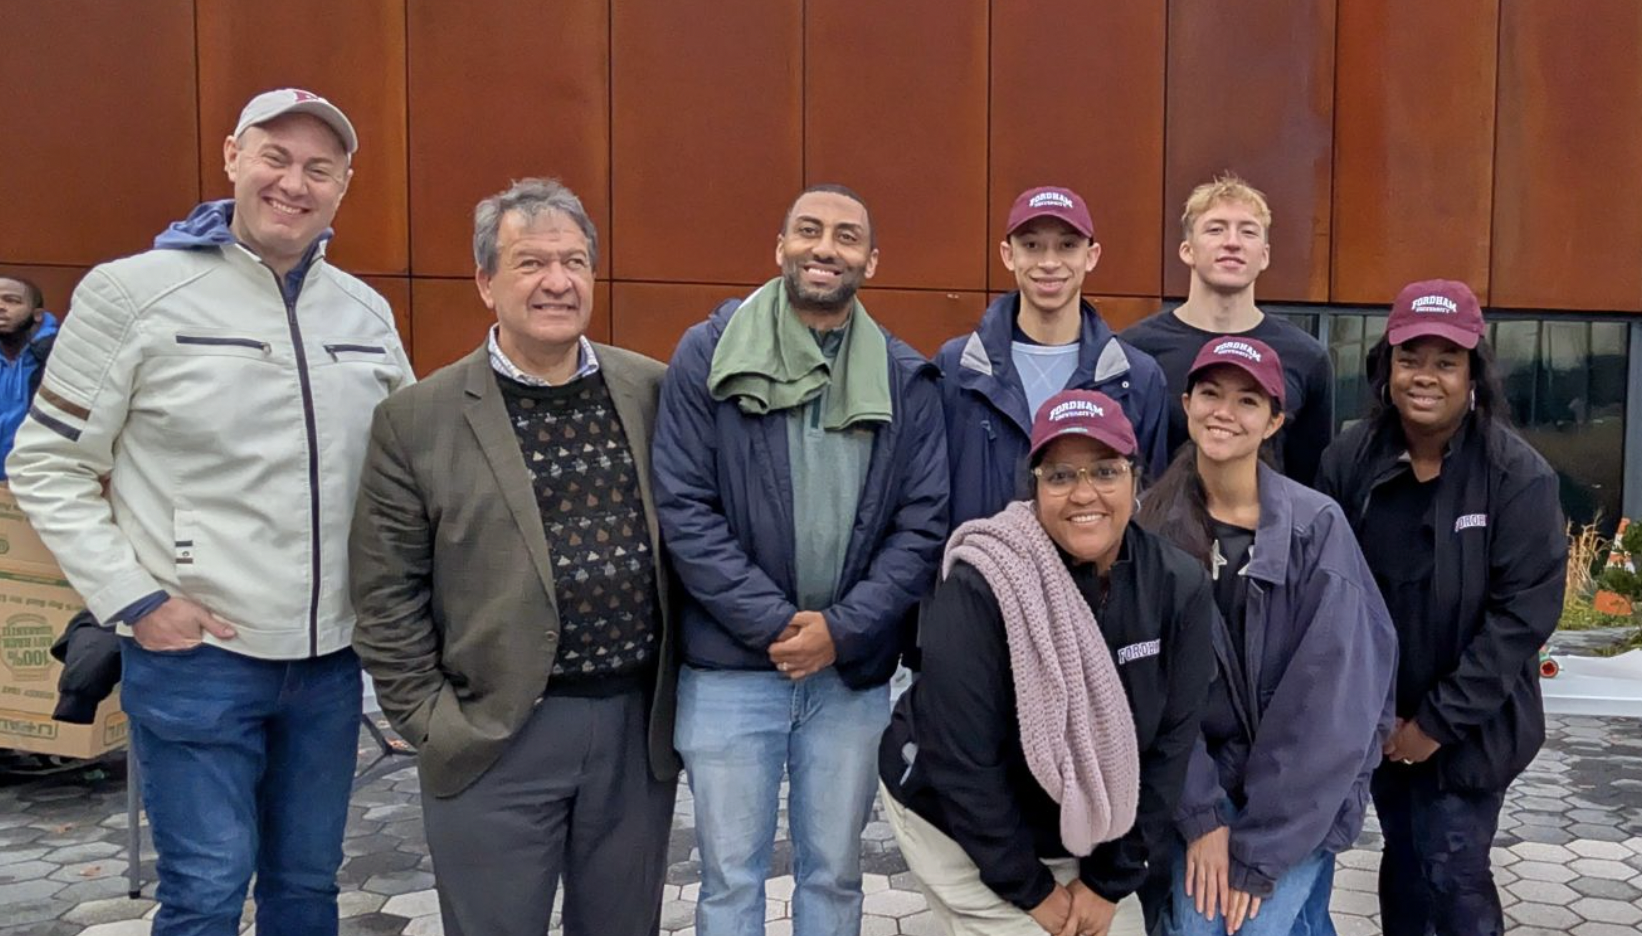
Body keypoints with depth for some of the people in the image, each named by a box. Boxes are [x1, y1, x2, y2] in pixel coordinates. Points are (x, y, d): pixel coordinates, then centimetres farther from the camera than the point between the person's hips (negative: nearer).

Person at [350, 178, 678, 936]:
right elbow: (387, 593, -3)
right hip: (494, 738, -2)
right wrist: (431, 720, -5)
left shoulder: (654, 392, 2)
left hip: (639, 723, 3)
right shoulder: (418, 418, -5)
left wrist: (681, 688, 6)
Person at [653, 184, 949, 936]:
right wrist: (773, 623, -14)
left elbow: (923, 524, -1)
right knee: (731, 875, 10)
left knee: (833, 871, 16)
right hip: (729, 665, -2)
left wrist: (842, 629, -12)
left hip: (854, 671, 2)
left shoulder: (906, 378, 3)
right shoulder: (709, 353, -3)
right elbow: (683, 507, -8)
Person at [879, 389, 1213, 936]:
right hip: (954, 820, -4)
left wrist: (1110, 880, -6)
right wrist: (1029, 888, -14)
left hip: (1080, 829, 4)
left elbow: (1170, 743, -7)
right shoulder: (980, 588, -25)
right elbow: (961, 762, -22)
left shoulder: (1179, 587, -13)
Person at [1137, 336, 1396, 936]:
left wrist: (1260, 848, -16)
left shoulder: (1316, 526, -13)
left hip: (1307, 791, -2)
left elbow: (1328, 699, -15)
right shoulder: (1154, 524, -5)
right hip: (1201, 780, 2)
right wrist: (1200, 817, -13)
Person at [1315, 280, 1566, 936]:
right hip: (1377, 719, 3)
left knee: (1454, 874, -3)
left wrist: (1439, 722, -16)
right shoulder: (1349, 459, -6)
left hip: (1470, 726, -3)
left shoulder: (1519, 476, -15)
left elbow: (1524, 612, -16)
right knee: (1404, 859, 16)